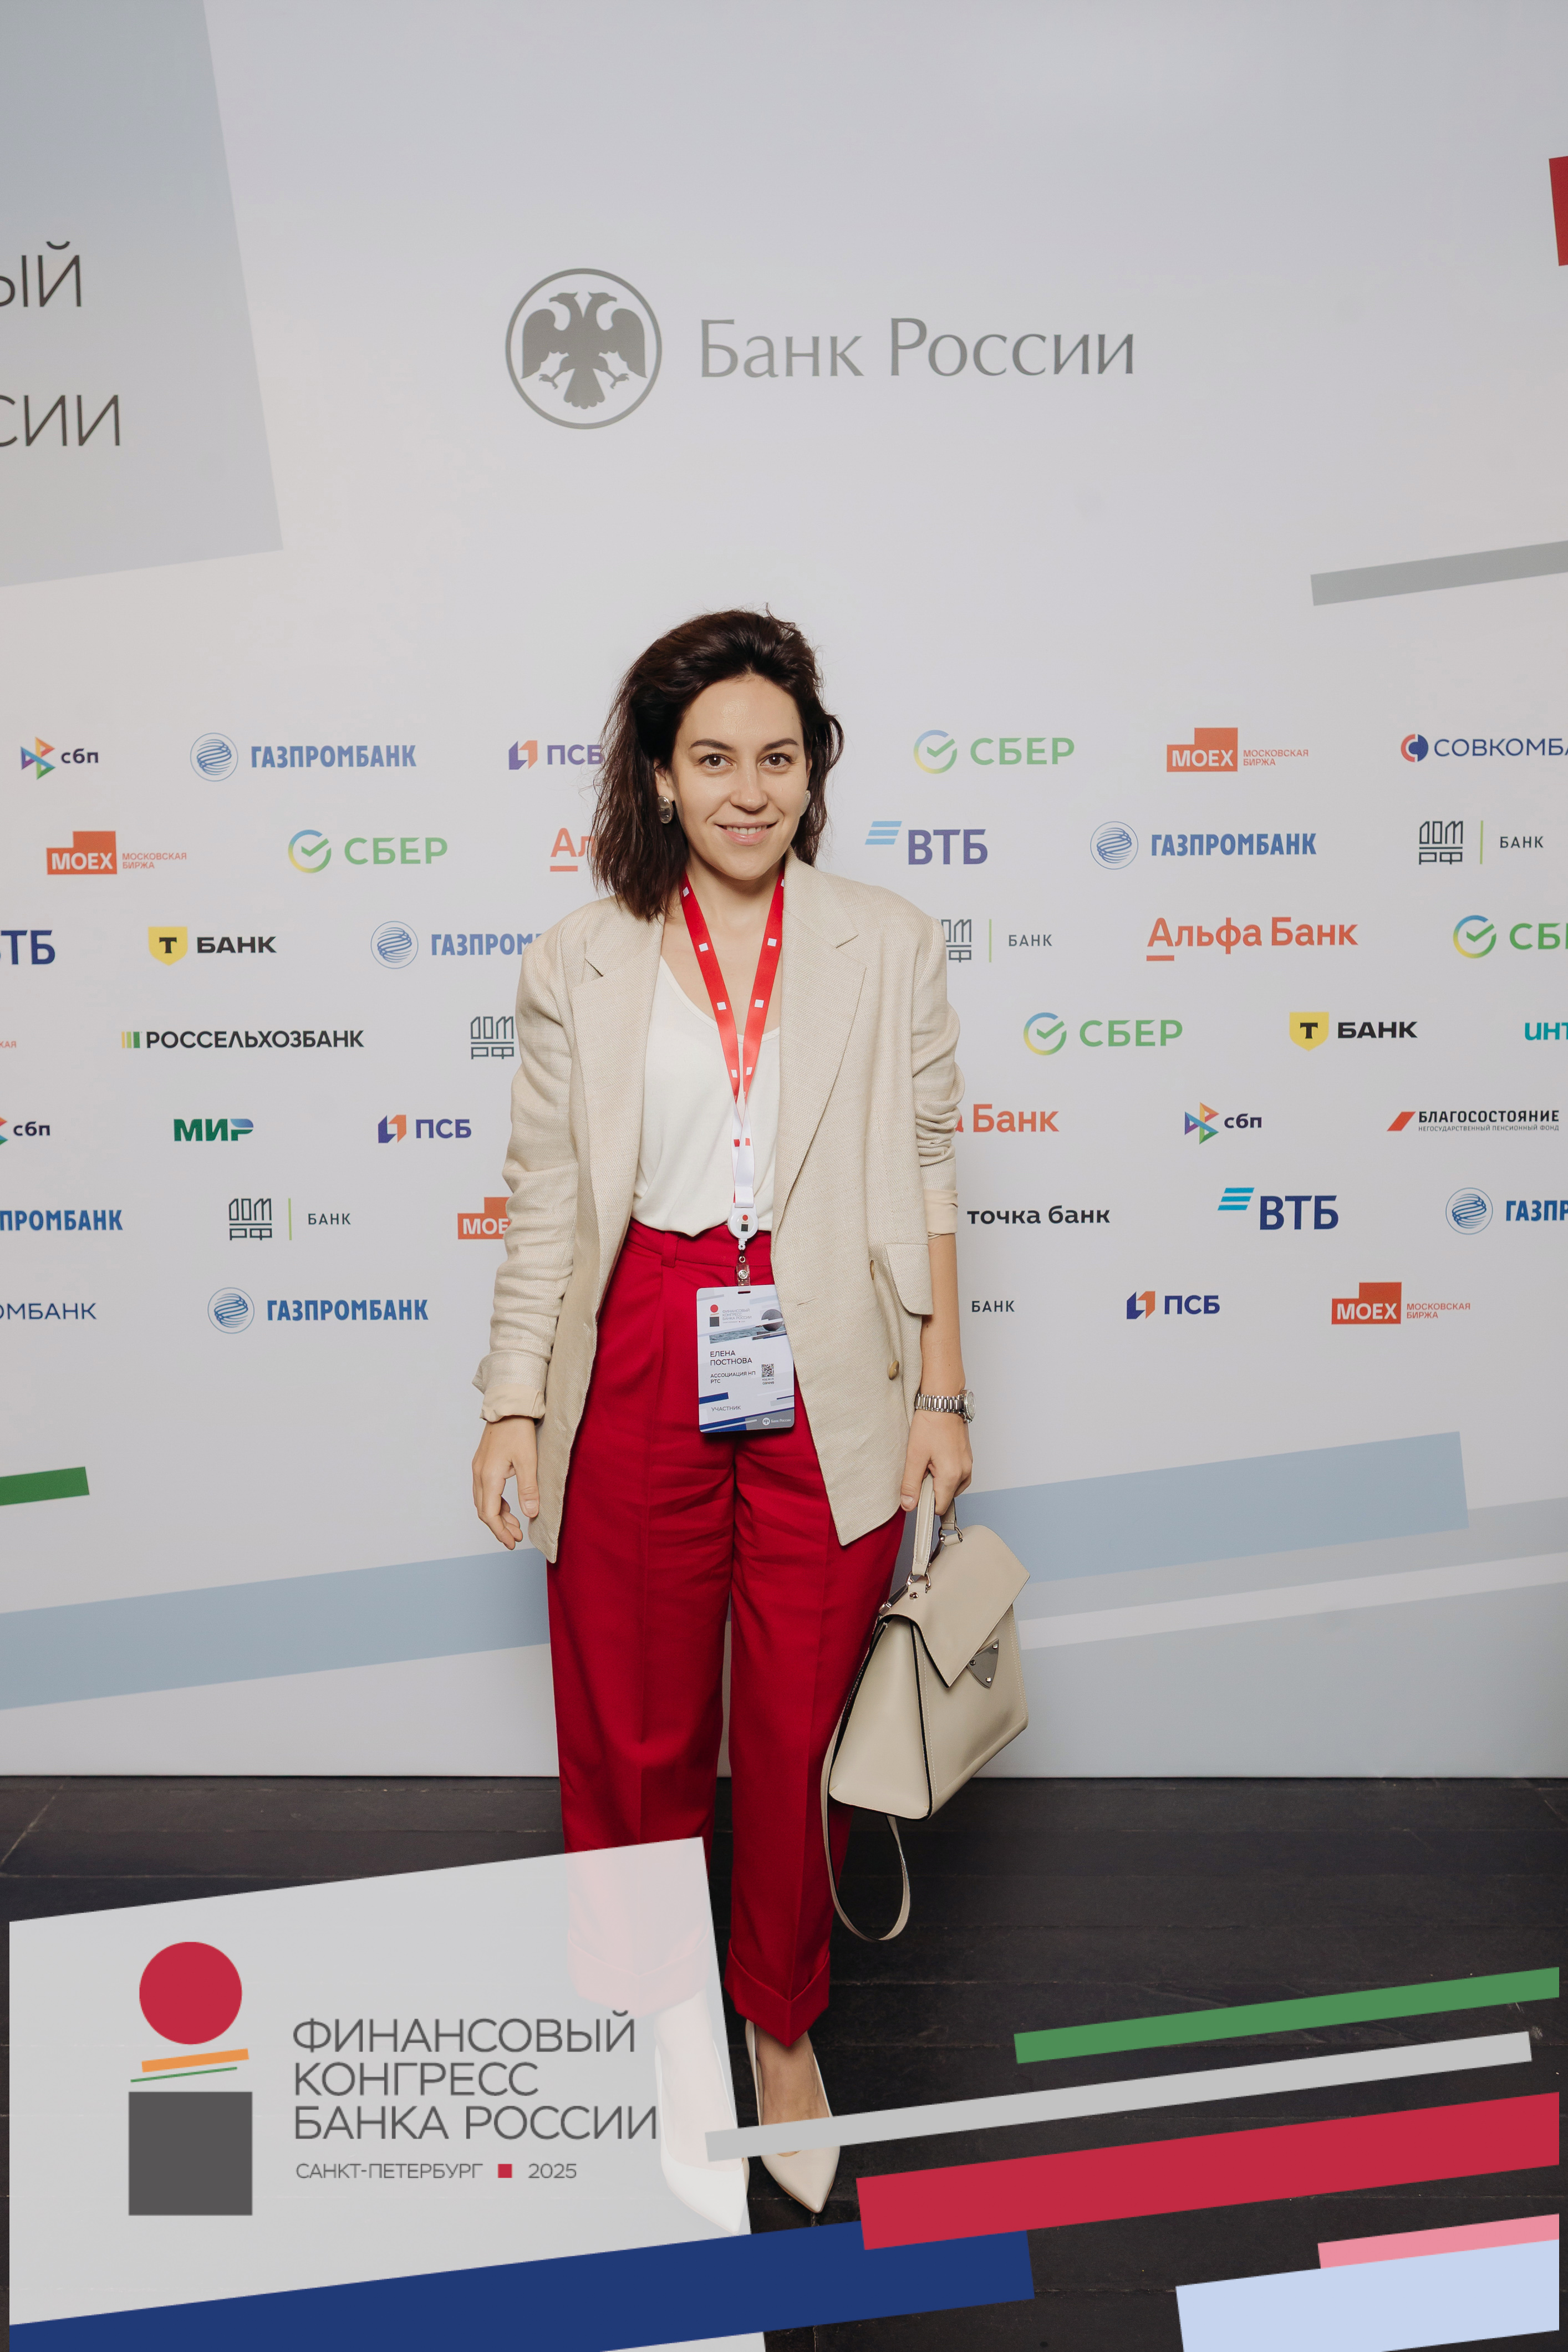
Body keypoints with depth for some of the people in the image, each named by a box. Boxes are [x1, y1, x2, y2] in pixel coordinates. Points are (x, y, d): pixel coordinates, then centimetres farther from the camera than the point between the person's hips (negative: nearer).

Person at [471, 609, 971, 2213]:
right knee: (636, 1735, 12)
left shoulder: (888, 948, 3)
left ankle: (781, 2027, 36)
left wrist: (941, 1388, 2)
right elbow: (544, 1201, 3)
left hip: (825, 1384, 0)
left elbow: (926, 1176, 5)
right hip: (642, 1376, 0)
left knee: (800, 1733, 11)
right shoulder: (580, 965, 2)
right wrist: (514, 1402, -1)